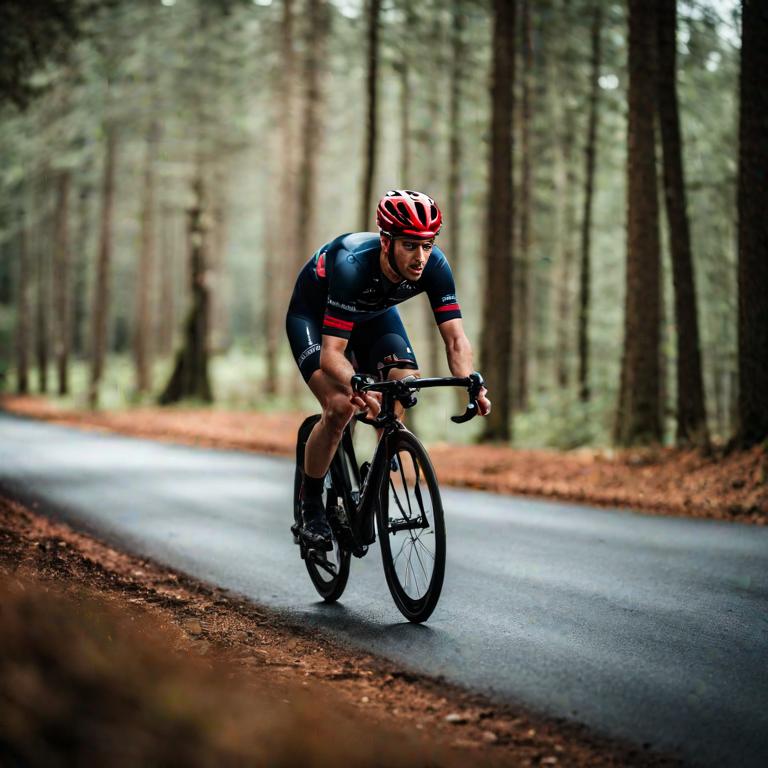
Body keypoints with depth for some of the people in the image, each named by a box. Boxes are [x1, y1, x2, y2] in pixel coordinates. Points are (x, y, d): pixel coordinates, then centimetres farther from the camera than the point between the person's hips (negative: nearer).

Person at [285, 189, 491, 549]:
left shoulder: (434, 265, -30)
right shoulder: (353, 265, -42)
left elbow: (455, 337, -29)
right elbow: (331, 354, -44)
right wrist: (358, 386, -64)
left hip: (373, 313, 5)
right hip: (313, 314, -5)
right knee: (340, 406, -24)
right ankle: (310, 509, -6)